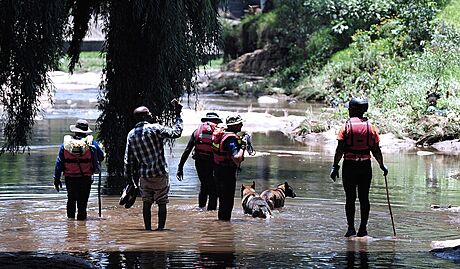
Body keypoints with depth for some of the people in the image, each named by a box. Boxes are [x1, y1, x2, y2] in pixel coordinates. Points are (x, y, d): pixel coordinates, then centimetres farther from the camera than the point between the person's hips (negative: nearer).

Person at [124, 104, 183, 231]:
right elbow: (176, 132, -6)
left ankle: (148, 228, 8)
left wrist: (129, 177, 15)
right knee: (162, 203, 2)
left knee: (146, 203, 10)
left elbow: (128, 160, 8)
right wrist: (178, 116, 4)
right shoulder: (155, 129, -11)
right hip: (160, 173, -4)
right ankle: (161, 227, -1)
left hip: (144, 175, 4)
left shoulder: (131, 135, 5)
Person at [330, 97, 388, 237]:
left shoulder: (346, 127, -4)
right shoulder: (370, 127, 3)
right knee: (364, 198, 6)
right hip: (365, 166, 2)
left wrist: (335, 166, -3)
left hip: (349, 166, -2)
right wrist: (382, 165, 17)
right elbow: (376, 150, 4)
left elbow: (340, 149, -8)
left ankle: (351, 228, 0)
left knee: (350, 198, 3)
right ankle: (363, 228, 6)